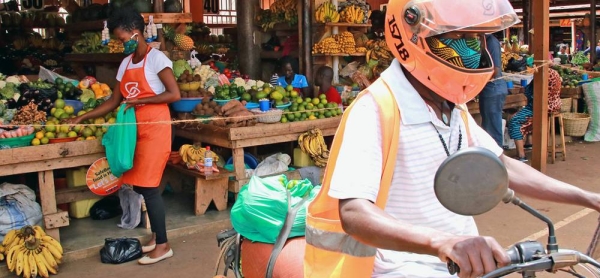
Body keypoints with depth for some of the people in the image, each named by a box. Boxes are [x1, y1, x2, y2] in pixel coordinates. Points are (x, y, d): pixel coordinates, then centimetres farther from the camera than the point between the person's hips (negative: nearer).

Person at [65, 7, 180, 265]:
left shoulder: (156, 58, -10)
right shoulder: (126, 63, 12)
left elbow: (174, 94, -17)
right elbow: (114, 101, 14)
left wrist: (139, 100, -17)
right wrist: (82, 117, 9)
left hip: (155, 128, -7)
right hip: (136, 129, 7)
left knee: (148, 185, -7)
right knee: (139, 184, 8)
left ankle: (163, 245, 2)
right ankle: (156, 235, 22)